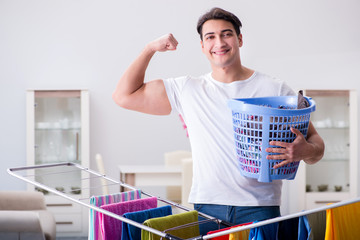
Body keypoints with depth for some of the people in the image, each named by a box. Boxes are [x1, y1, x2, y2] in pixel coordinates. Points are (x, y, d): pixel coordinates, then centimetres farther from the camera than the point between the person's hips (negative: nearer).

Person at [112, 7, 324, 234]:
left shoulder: (275, 90, 3)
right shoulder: (188, 90, 9)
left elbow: (315, 141, 4)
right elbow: (124, 95, 11)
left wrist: (306, 151, -20)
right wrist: (150, 49, 5)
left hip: (259, 209, -1)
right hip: (206, 207, 2)